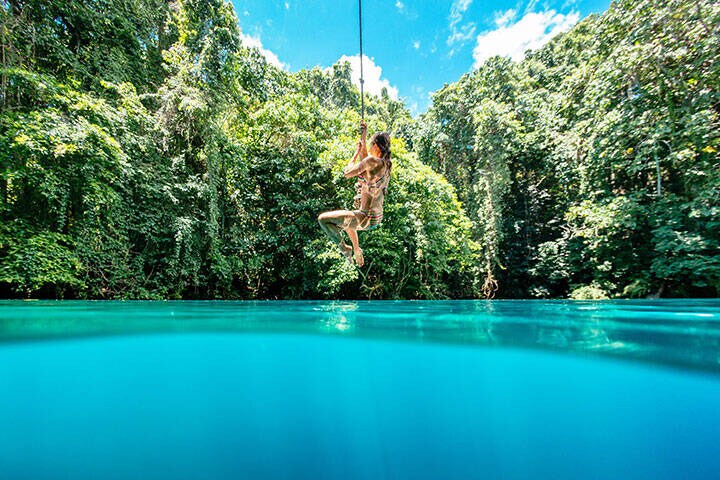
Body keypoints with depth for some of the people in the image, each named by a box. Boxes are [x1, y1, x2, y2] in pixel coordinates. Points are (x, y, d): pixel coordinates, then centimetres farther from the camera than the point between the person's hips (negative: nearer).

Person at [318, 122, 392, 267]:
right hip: (377, 218, 9)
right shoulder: (387, 163, 3)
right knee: (347, 218, 38)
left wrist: (357, 151, -4)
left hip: (366, 218, -9)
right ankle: (357, 250, 39)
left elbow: (347, 173, -15)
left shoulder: (373, 161, -22)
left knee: (323, 218, -2)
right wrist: (363, 136, 21)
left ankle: (344, 248, 9)